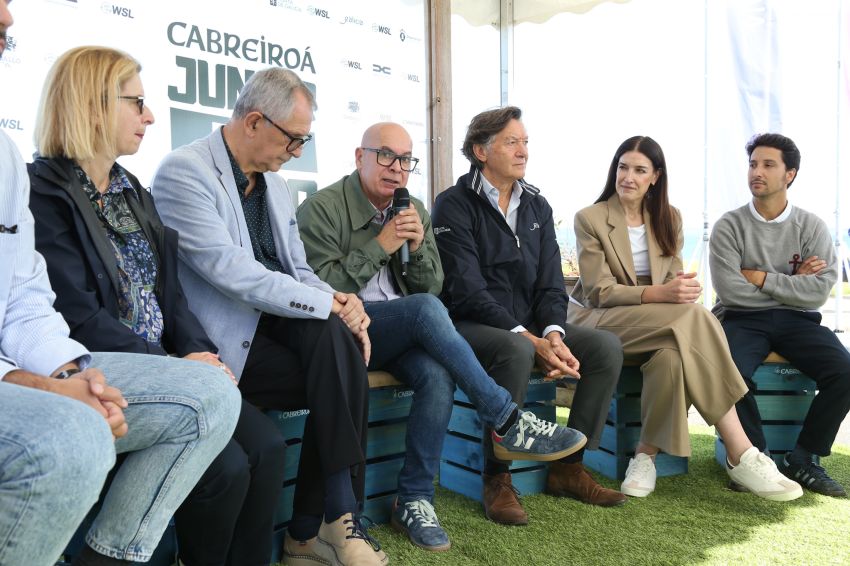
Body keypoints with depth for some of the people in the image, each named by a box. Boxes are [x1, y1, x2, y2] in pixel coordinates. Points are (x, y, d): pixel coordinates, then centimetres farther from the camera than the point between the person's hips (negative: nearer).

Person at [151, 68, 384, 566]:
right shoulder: (184, 171, -8)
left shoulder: (275, 184, 17)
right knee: (340, 381, -22)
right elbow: (228, 269, -20)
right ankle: (336, 517, -2)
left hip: (278, 320, 7)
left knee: (333, 335, -23)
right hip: (227, 336, -6)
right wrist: (329, 304, -20)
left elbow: (299, 270, 16)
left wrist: (343, 304, -7)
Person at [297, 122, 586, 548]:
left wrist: (418, 246, -9)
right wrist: (380, 246, -17)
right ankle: (508, 423, -24)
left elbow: (433, 287, 12)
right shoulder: (321, 209, -5)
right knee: (426, 310, -33)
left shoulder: (415, 210, 11)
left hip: (407, 332, 5)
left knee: (438, 377, -29)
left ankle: (413, 500, -13)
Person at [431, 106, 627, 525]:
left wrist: (553, 334, -15)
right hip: (471, 325, -6)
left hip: (529, 325, 7)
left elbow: (550, 284, 7)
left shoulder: (536, 205, 13)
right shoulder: (454, 205, -7)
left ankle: (568, 468, -2)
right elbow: (467, 291, -17)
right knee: (515, 352, -37)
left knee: (606, 347, -12)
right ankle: (497, 480, -19)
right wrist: (530, 339, -25)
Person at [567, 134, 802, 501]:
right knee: (693, 317, -31)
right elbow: (599, 292, -11)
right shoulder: (589, 219, -3)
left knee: (673, 353, -35)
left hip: (657, 322, 5)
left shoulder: (669, 218, 12)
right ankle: (740, 455, -30)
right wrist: (659, 294, -26)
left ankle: (646, 455, -21)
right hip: (599, 320, -4)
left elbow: (672, 280, 8)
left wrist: (681, 287, -18)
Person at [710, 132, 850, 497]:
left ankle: (802, 461, -5)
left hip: (796, 319, 2)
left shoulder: (811, 227, 6)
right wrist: (791, 281, -3)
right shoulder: (729, 226, 0)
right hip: (742, 319, -2)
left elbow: (820, 291, -6)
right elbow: (730, 291, -11)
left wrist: (762, 278, -9)